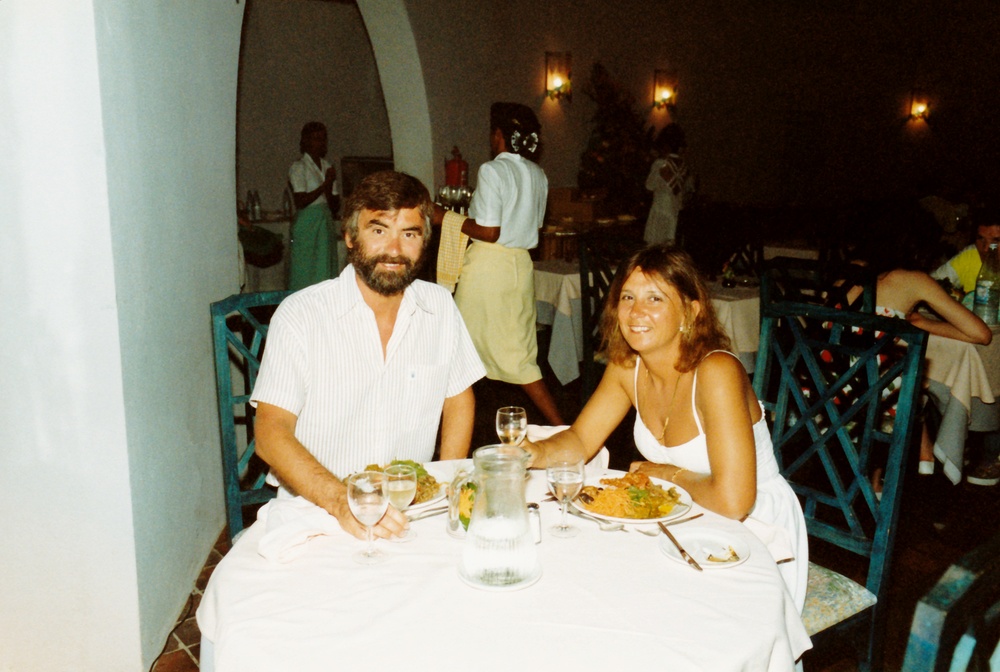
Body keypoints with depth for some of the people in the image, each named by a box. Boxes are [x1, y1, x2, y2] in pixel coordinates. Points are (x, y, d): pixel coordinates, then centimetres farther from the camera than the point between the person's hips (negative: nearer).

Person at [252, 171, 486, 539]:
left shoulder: (440, 306, 3)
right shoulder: (299, 315, -7)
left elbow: (459, 399, 14)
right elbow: (271, 433, -12)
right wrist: (343, 501, -28)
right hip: (315, 510, -2)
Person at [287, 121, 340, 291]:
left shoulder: (327, 167, 14)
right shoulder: (298, 167, -4)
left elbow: (336, 206, 11)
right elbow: (300, 202, -15)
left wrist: (329, 190, -9)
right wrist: (325, 184, -12)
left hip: (326, 224, 6)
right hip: (307, 225, -6)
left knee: (325, 272, 5)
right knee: (305, 276, -5)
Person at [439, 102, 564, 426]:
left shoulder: (492, 170, -12)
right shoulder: (537, 174, 10)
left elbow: (488, 232, -18)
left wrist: (446, 219, -5)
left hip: (488, 263, -7)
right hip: (522, 264, 7)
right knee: (520, 353, 11)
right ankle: (561, 426, 10)